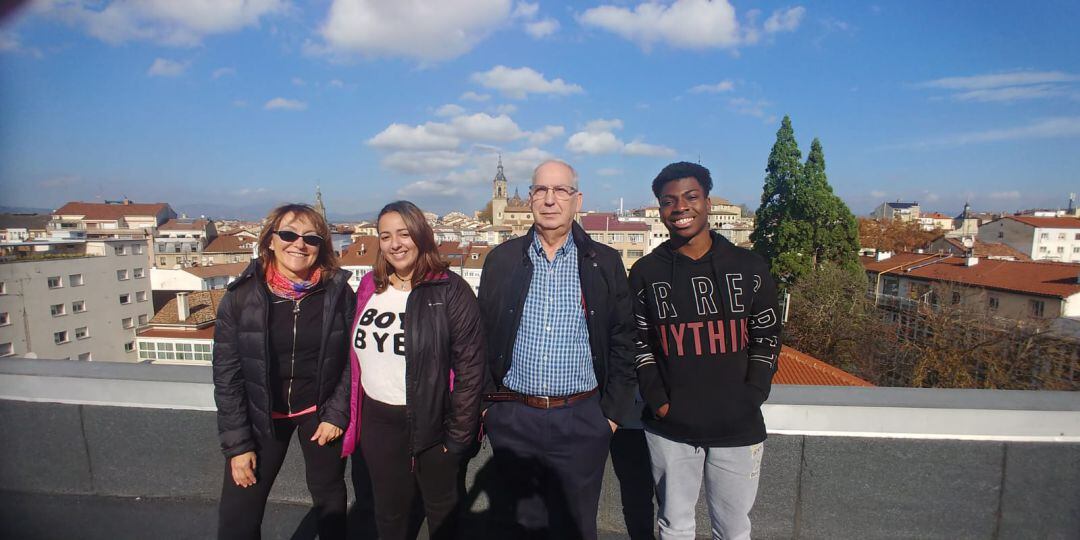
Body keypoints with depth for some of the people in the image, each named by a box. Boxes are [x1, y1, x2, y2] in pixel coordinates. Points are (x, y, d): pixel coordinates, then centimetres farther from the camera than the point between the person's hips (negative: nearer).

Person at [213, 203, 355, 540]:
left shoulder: (338, 292, -11)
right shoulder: (242, 295, -12)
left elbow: (352, 358, -4)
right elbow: (227, 374, -8)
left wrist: (337, 414, -9)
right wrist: (237, 444, -8)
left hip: (320, 411, 0)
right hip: (260, 415, 0)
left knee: (330, 498, 17)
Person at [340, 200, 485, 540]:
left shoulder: (450, 290, -14)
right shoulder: (369, 288, 3)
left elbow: (469, 366, -15)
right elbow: (356, 356, 11)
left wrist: (459, 435, -15)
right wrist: (354, 418, 10)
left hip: (433, 424, -4)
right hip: (377, 424, 5)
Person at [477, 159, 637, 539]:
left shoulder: (605, 263, -2)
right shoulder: (502, 259, 1)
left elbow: (622, 341, 1)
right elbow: (482, 335, 5)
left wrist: (614, 410, -1)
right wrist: (485, 401, 4)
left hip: (582, 421, -1)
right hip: (512, 419, 1)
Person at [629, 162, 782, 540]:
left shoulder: (749, 268, -1)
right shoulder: (646, 273, -1)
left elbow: (766, 338, 4)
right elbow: (639, 342, 2)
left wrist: (750, 399, -5)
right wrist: (658, 400, -6)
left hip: (738, 427, 1)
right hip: (669, 426, 0)